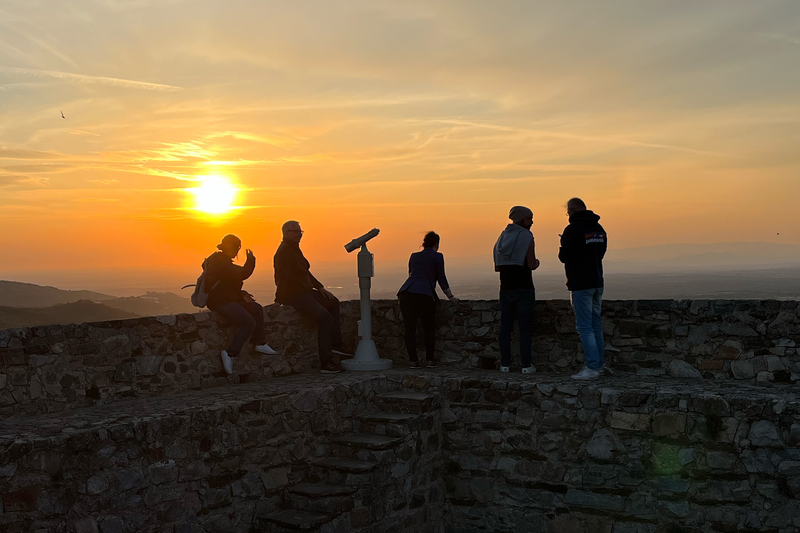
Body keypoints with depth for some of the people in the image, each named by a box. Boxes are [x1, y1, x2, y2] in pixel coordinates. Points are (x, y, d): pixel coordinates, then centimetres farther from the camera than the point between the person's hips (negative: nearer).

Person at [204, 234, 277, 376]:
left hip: (226, 298, 11)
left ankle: (260, 343, 13)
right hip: (219, 302, -11)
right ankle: (230, 354, -18)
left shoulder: (222, 259, 18)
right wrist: (250, 261, -8)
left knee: (257, 309, 11)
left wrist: (241, 294, 10)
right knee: (249, 323, -19)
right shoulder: (220, 261, -16)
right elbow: (241, 274, -23)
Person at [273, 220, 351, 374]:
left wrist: (320, 288, 17)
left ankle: (335, 344, 14)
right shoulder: (284, 251, -14)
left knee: (333, 302, 20)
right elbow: (282, 278, -22)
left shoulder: (295, 249, 19)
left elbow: (305, 273, 25)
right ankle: (325, 363, -26)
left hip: (305, 292, 11)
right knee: (325, 317, -24)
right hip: (293, 296, -11)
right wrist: (281, 299, -28)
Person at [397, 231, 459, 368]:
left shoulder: (414, 256, 23)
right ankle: (429, 360, 9)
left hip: (406, 292, 4)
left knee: (410, 329, 5)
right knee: (429, 329, 10)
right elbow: (441, 279, 8)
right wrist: (451, 297, 17)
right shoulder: (437, 256, 9)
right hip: (424, 295, -4)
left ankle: (413, 361, 3)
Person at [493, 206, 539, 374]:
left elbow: (497, 267, 12)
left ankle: (505, 364, 7)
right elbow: (532, 265, -14)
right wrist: (537, 262, 7)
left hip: (506, 289, 5)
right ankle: (526, 365, -2)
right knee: (525, 327, -1)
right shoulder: (527, 237, -8)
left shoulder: (502, 238, 12)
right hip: (523, 289, -5)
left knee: (505, 326, 7)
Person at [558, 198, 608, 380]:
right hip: (597, 281, 8)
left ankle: (592, 367, -7)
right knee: (596, 324, 14)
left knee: (584, 326, -5)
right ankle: (599, 363, 18)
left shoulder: (572, 229, -14)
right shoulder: (599, 228, 10)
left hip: (580, 284, -8)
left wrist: (562, 250, 10)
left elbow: (564, 257, -11)